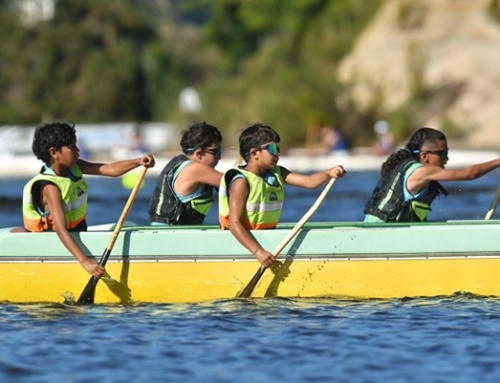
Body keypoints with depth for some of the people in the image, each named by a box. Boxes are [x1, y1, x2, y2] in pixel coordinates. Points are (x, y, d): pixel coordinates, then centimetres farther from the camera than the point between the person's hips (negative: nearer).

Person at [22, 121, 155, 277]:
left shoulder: (75, 167, 0)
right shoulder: (50, 187, -25)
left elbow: (110, 169, -6)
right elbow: (61, 230, -33)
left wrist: (138, 162, -25)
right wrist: (84, 261, -43)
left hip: (79, 235, 9)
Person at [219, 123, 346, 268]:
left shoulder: (277, 174, 9)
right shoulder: (241, 182, -15)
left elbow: (309, 182, -3)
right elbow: (234, 223, -23)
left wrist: (328, 173, -25)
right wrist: (258, 251, -34)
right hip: (243, 241, -7)